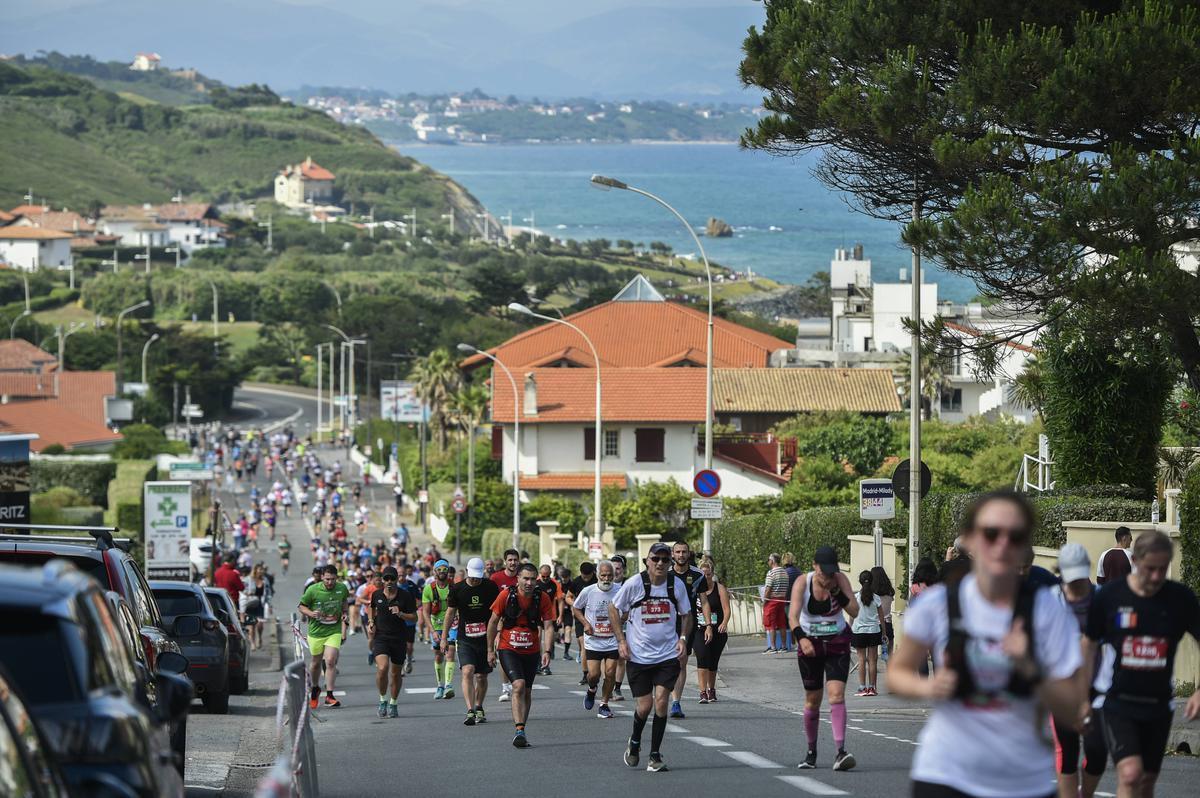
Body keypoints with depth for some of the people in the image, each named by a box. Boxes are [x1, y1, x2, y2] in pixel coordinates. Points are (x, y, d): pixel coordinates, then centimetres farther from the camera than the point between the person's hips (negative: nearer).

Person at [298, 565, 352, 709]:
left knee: (330, 661, -15)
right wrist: (311, 613, -20)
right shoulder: (312, 590, -11)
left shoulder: (342, 588, -3)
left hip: (334, 631, 0)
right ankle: (315, 688, 41)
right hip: (316, 631, 0)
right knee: (316, 662, 14)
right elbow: (301, 606, -1)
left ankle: (329, 696, -10)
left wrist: (344, 613, 4)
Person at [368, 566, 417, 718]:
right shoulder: (377, 594, 2)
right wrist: (371, 622, 7)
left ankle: (392, 704, 27)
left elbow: (414, 617, -1)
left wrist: (400, 614, -18)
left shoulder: (405, 596, -4)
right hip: (381, 636, 0)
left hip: (399, 638, 0)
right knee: (382, 668, -21)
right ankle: (383, 700, -1)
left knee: (396, 673, 9)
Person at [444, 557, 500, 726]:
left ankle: (479, 709, 27)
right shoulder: (457, 589, -1)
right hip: (465, 640, -1)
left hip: (486, 638, 1)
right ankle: (470, 711, -24)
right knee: (468, 672, -18)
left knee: (482, 676, 7)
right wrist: (444, 638, 8)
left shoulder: (490, 587, -1)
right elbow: (450, 613, 8)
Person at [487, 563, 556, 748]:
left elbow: (548, 626, -6)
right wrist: (490, 650, 2)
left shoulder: (543, 598, -7)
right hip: (508, 649, -3)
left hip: (531, 651, 3)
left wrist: (547, 651, -19)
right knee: (519, 685, -21)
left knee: (527, 692, 10)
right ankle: (519, 731, -25)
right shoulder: (506, 595, -11)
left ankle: (520, 729, 26)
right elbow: (493, 622, -1)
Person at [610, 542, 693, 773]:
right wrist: (621, 640, -4)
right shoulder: (635, 584, -10)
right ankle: (634, 742, 32)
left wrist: (683, 639, -4)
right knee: (644, 706, 1)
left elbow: (686, 614, 12)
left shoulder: (677, 584, -3)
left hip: (668, 655, 1)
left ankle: (655, 755, 0)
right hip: (638, 655, -1)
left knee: (661, 701, -11)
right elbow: (614, 609, 3)